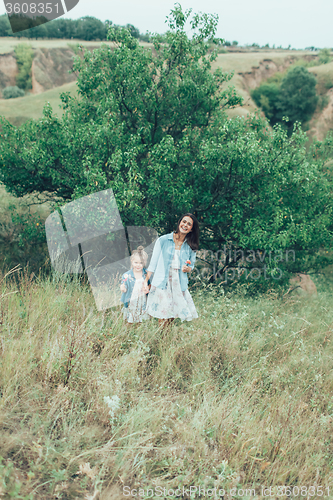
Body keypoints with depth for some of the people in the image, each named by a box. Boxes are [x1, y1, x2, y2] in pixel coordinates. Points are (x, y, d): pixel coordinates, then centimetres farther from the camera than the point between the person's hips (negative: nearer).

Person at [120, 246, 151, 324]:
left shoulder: (146, 274, -4)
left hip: (143, 302, 2)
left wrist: (148, 288, -12)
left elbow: (150, 283, 10)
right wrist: (122, 288, -30)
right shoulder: (127, 276, -11)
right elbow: (124, 289, -7)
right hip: (131, 302, -2)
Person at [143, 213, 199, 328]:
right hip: (162, 283, -3)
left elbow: (191, 265, 19)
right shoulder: (163, 240, 1)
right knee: (163, 317, -6)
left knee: (172, 315, 0)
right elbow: (153, 262, 3)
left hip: (179, 284, 3)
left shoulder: (191, 247, 9)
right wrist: (146, 280, -2)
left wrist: (188, 269, -5)